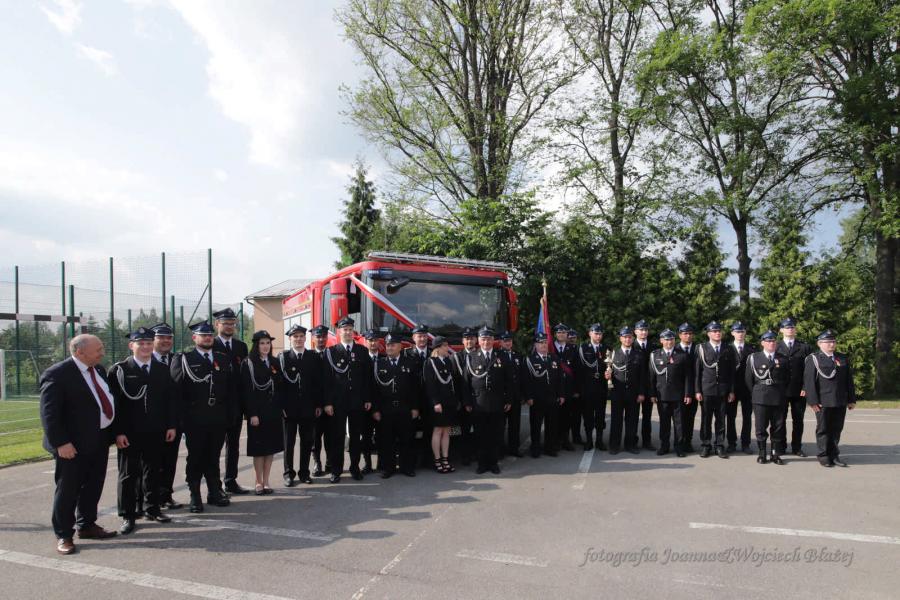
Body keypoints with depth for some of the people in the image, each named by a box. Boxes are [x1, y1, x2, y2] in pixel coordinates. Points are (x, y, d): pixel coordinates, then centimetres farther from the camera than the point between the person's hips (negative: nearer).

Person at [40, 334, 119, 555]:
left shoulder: (98, 369, 8)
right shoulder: (57, 374, -16)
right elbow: (49, 412, -18)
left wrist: (114, 432, 13)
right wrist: (60, 443, -22)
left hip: (100, 440, 8)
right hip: (74, 445, -8)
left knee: (93, 486, 18)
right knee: (68, 490, 4)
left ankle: (87, 525, 33)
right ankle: (63, 536, 17)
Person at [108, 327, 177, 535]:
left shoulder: (162, 369, 8)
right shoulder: (119, 370, -4)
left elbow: (170, 399, 9)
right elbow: (114, 403, -8)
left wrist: (171, 425, 4)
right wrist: (118, 432, -13)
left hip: (156, 432, 4)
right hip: (129, 433, -3)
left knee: (153, 471, 13)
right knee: (128, 474, 5)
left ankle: (152, 508, 26)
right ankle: (127, 516, 14)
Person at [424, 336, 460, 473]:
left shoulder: (449, 361, 10)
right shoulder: (430, 362, -8)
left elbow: (456, 381, 12)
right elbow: (430, 385, -13)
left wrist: (457, 400, 9)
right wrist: (435, 402, -18)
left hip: (451, 402, 6)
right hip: (438, 402, -6)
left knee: (447, 431, 9)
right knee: (438, 431, 0)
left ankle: (445, 460, 14)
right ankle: (437, 461, 7)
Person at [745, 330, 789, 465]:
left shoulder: (784, 359, 8)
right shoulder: (754, 358, 4)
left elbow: (787, 379, 12)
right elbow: (748, 378, 6)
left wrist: (782, 393, 8)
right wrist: (755, 393, 4)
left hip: (779, 398, 1)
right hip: (760, 398, -1)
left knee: (778, 427, 4)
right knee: (761, 427, 2)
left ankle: (776, 454, 13)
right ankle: (762, 454, 10)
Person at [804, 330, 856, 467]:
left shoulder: (843, 359, 13)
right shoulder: (813, 359, -2)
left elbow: (849, 380, 14)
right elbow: (809, 381, -8)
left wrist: (852, 399, 10)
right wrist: (813, 401, -14)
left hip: (841, 402, 4)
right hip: (823, 402, -4)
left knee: (837, 429, 10)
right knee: (823, 429, 4)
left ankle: (834, 455, 20)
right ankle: (824, 456, 13)